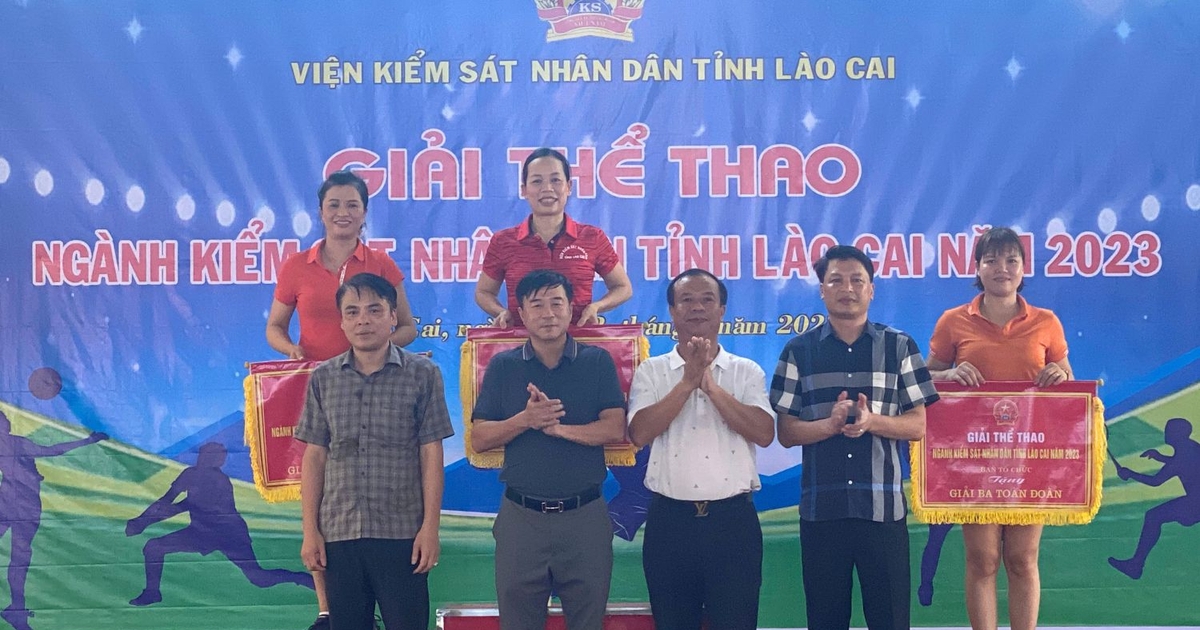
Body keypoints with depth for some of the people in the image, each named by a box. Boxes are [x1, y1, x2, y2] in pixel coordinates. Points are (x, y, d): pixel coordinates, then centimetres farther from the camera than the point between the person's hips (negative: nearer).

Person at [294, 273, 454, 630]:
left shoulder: (422, 374, 0)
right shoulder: (323, 378, 7)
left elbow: (431, 455, -1)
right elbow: (314, 457, 7)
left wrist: (430, 527, -7)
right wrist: (310, 531, 2)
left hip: (402, 532, -2)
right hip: (339, 533, 3)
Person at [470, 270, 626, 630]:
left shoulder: (598, 361, 2)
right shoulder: (503, 366, 4)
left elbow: (615, 429, -8)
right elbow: (479, 439, 0)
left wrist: (557, 427, -18)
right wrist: (526, 419, -17)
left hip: (585, 515, -1)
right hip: (521, 515, 1)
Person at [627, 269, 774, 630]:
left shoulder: (747, 372, 6)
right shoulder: (651, 372, 5)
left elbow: (764, 433, -9)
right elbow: (640, 433, -9)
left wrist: (710, 385, -15)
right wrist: (688, 383, -15)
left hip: (733, 518, 0)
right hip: (670, 519, 1)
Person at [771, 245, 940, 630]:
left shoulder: (899, 347, 5)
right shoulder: (799, 350, 6)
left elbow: (919, 425, 3)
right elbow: (786, 432, 3)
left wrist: (871, 421, -16)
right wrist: (830, 424, -16)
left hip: (883, 508, 0)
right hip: (820, 509, 1)